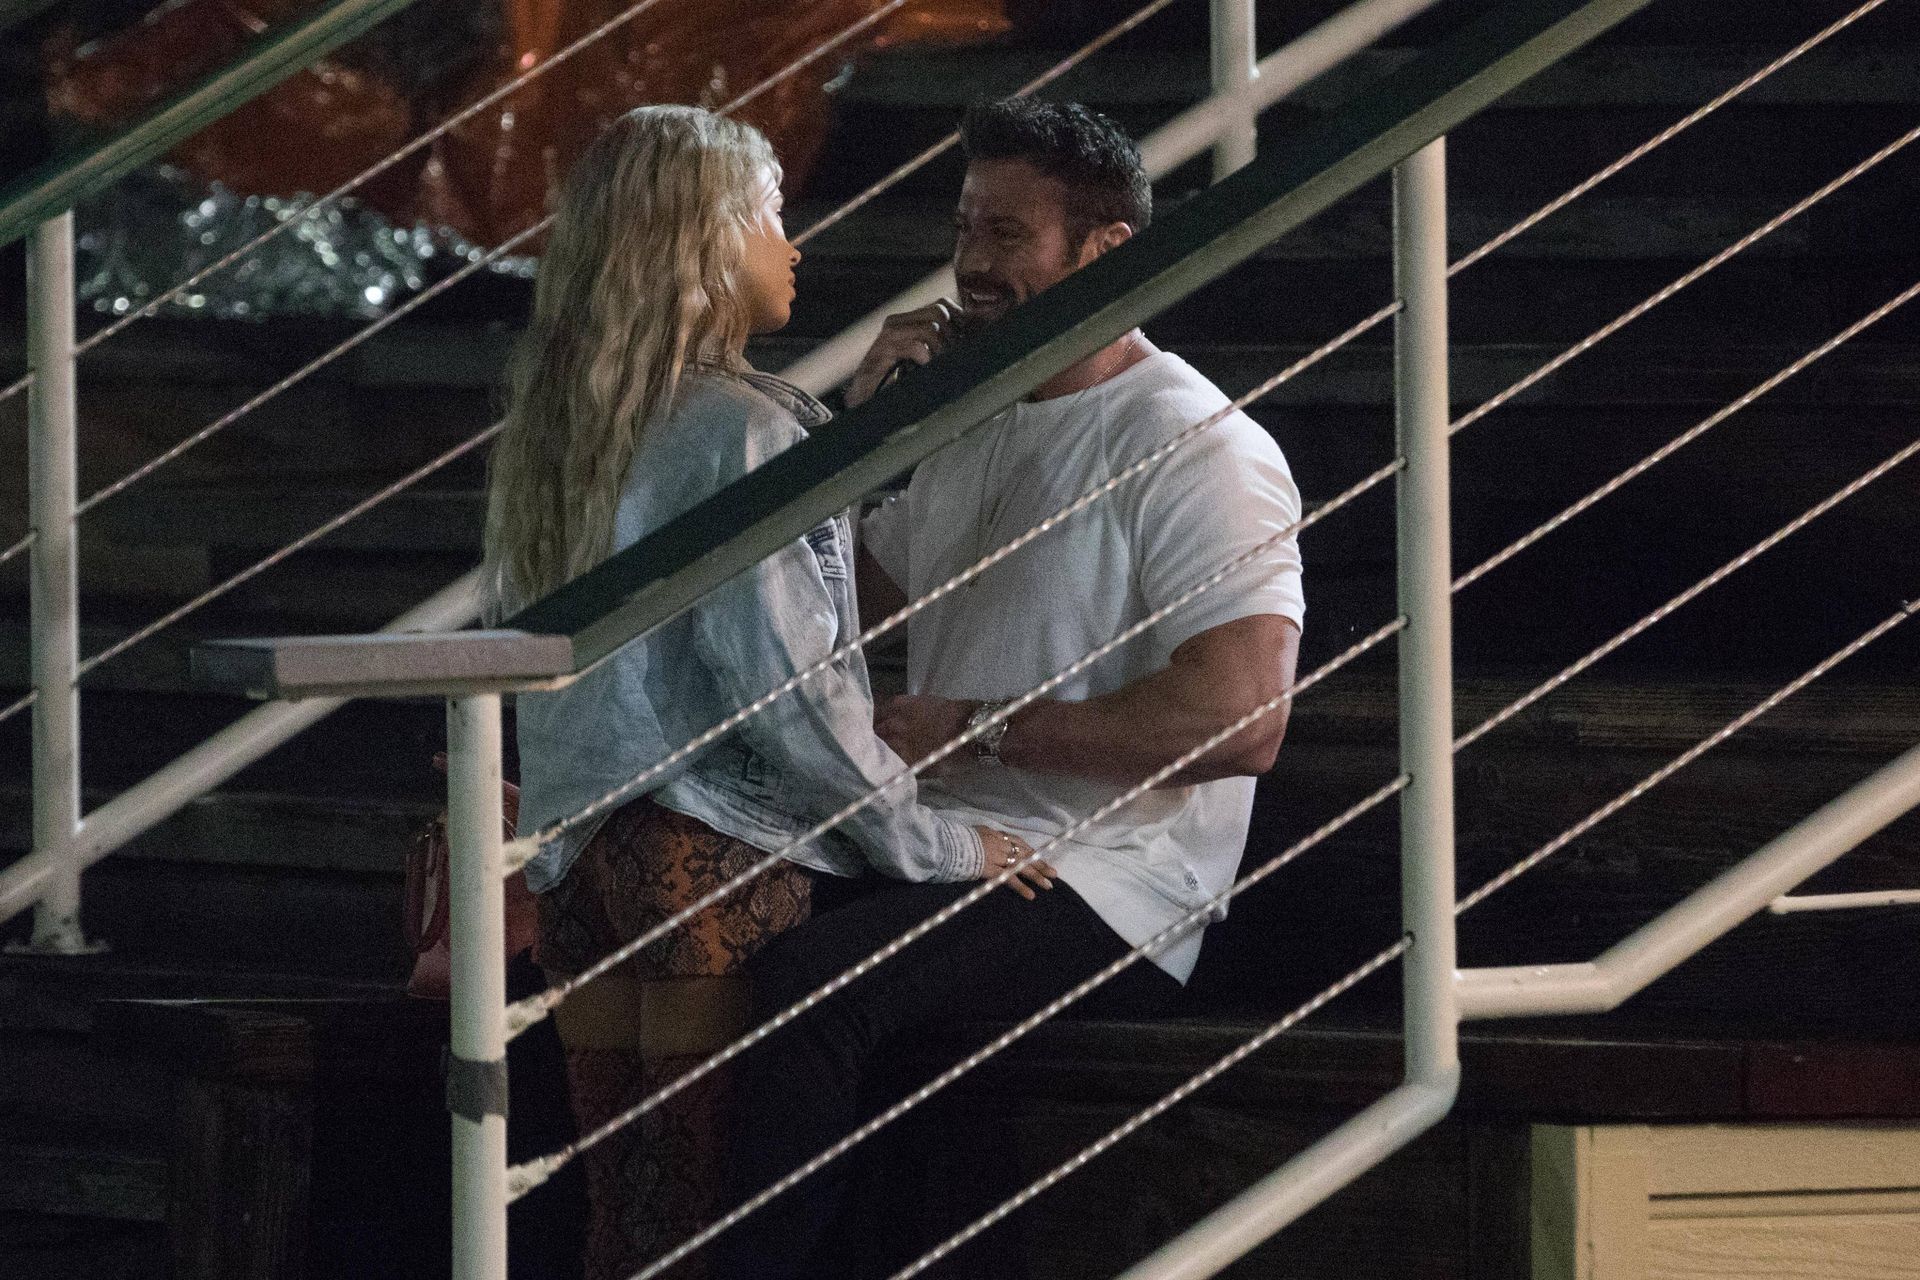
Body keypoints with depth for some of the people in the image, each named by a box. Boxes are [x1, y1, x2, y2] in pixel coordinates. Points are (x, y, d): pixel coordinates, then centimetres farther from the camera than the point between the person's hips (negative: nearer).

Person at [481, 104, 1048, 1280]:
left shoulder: (560, 432, 12)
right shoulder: (737, 430, -11)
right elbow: (780, 678, -15)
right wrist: (931, 841, -7)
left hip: (581, 853, 7)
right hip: (721, 854, -7)